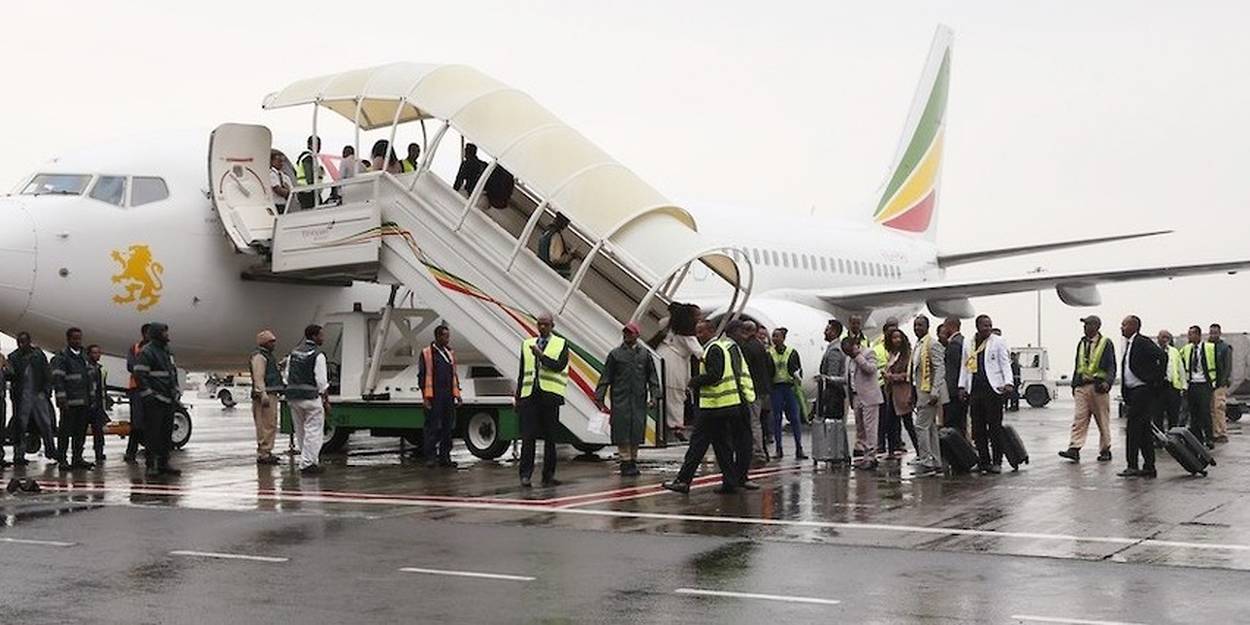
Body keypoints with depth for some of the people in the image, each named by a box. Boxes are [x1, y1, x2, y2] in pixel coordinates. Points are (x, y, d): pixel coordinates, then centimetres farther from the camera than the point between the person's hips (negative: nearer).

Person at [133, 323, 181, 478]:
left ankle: (164, 464, 18)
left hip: (169, 400, 9)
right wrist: (148, 394, -18)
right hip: (154, 401, -9)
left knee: (167, 433, 11)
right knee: (153, 434, -7)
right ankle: (151, 466, -4)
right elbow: (140, 375, -15)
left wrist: (177, 392, 16)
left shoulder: (167, 351, 18)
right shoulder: (146, 352, -9)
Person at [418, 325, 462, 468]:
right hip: (434, 397, -6)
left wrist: (456, 393, 12)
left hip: (448, 397, 6)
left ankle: (445, 457, 16)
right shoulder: (426, 353, -3)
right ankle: (430, 457, -1)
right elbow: (422, 376, -5)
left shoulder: (450, 353, 16)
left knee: (448, 427, 8)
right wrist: (426, 396, -12)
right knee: (432, 427, -5)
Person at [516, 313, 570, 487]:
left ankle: (548, 475, 8)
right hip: (529, 395, 2)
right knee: (528, 437, -5)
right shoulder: (527, 344, 17)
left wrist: (540, 355, -16)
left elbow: (559, 366, -8)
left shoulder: (561, 344, 8)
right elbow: (522, 373, 17)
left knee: (550, 437, 3)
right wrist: (518, 397, 12)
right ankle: (525, 475, -4)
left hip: (550, 395, -2)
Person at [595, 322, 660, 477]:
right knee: (622, 431, -5)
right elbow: (606, 377, 5)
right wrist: (599, 398, 0)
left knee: (636, 431, 4)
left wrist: (654, 396, 1)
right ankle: (625, 461, 2)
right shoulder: (615, 354, 5)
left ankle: (633, 461, 15)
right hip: (620, 400, -2)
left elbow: (652, 377, 11)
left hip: (639, 401, 2)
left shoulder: (644, 354, 9)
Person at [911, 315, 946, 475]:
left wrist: (934, 392, -22)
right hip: (921, 392, 9)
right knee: (931, 427, 11)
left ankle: (926, 462, -8)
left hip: (929, 392, -9)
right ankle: (936, 463, 15)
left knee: (921, 426, -11)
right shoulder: (917, 345, 15)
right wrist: (913, 394, 18)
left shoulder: (932, 344, -12)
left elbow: (940, 368, -17)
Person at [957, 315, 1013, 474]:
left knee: (995, 427, -3)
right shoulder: (968, 344, 13)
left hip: (993, 388, -4)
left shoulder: (998, 342, 3)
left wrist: (1008, 383, -12)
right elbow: (965, 366, 18)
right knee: (978, 428, 4)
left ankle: (997, 461, 3)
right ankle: (983, 461, 11)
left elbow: (1005, 364, 1)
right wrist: (962, 386, 9)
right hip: (974, 390, 4)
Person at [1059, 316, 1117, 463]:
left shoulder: (1106, 343, -1)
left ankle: (1105, 451, 14)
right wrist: (1074, 384, 15)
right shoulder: (1082, 343, 14)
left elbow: (1111, 366, -5)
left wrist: (1107, 382, -20)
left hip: (1098, 387, -4)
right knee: (1079, 419, -6)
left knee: (1103, 421, 5)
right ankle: (1074, 449, -12)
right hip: (1082, 386, 4)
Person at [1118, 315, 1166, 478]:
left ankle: (1132, 466, -9)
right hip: (1133, 392, 10)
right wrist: (1125, 394, 15)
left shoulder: (1143, 342, -11)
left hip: (1144, 390, -10)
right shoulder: (1129, 344, 18)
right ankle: (1149, 467, 14)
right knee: (1143, 430, 10)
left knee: (1134, 427, -11)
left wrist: (1157, 380, -19)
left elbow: (1162, 356, -23)